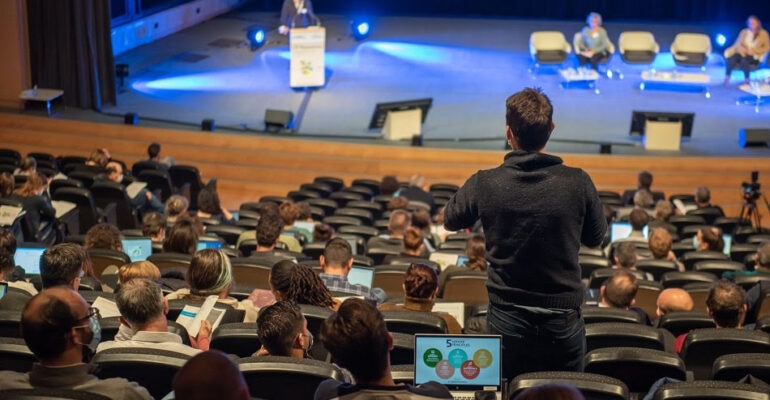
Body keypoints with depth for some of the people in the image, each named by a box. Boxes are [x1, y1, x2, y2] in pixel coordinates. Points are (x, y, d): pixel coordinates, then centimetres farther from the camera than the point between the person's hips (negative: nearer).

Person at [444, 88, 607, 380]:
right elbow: (596, 238, 5)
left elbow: (450, 222, 8)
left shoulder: (485, 184, -11)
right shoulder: (578, 182, -12)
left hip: (507, 320, 0)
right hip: (563, 322, 0)